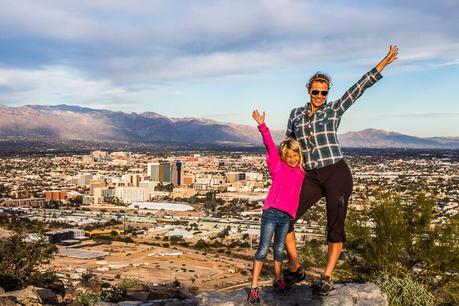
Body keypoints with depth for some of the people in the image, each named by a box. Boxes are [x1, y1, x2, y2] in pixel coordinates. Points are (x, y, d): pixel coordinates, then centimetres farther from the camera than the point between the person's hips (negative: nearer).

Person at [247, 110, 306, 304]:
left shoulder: (301, 172, 13)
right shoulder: (277, 164, 2)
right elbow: (269, 144, -9)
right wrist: (262, 125, -17)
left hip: (287, 215, 4)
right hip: (271, 211, -4)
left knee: (279, 249, 13)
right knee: (263, 249, -5)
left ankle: (278, 280, 30)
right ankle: (254, 287, -1)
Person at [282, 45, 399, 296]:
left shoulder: (334, 109, 4)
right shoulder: (296, 114, 12)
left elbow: (360, 87, -2)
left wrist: (384, 62, -9)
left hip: (336, 174, -3)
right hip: (310, 178, 3)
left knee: (335, 227, 1)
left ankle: (327, 278, 15)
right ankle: (295, 270, 13)